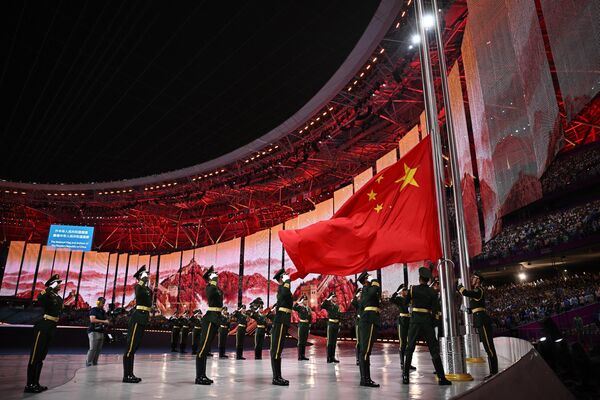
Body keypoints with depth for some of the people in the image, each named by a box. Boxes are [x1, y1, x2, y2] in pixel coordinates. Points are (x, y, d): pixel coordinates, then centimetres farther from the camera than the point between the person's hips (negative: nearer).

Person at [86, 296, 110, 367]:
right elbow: (92, 320, -20)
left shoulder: (103, 311, 16)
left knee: (98, 349, 7)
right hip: (94, 332, -7)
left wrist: (108, 322, 2)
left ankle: (94, 363, 14)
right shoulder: (93, 310, -6)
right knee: (92, 349, -10)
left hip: (101, 332, 7)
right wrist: (103, 321, -23)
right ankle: (88, 364, -4)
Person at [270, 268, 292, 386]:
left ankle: (278, 376, 18)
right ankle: (276, 378, -5)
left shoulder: (282, 288, 17)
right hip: (280, 322, -10)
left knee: (278, 349, 12)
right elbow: (284, 293, -37)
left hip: (282, 322, 10)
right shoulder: (281, 287, -11)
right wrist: (287, 281, -25)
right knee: (276, 349, -7)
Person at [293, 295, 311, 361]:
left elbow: (310, 317, 16)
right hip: (301, 325, -6)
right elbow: (294, 308, -26)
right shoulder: (299, 307, -4)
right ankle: (300, 356, 2)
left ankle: (303, 355, 17)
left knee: (304, 341, 10)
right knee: (300, 341, -2)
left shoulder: (308, 308, 13)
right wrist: (299, 302, -23)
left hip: (307, 325, 6)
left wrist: (309, 326, 12)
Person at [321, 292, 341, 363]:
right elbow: (322, 306, -24)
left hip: (336, 325, 6)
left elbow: (339, 316, 18)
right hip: (330, 324, -6)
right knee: (330, 341, -4)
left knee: (334, 342, 8)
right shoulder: (328, 304, -3)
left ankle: (333, 357, 14)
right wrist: (328, 299, -23)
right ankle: (329, 358, 0)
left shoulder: (337, 306, 15)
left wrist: (339, 326, 14)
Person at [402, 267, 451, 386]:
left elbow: (406, 302, 10)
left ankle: (405, 376, 8)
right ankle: (441, 377, 3)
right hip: (427, 321, 0)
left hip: (415, 321, 0)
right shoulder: (432, 292, -1)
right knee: (434, 349, 5)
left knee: (410, 349, 7)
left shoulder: (413, 289, -2)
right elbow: (435, 310, -7)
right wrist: (428, 310, 10)